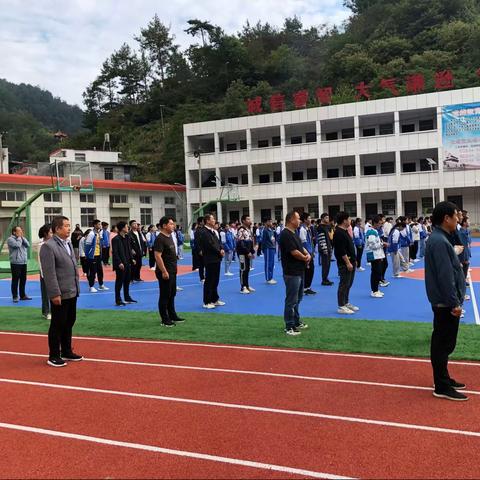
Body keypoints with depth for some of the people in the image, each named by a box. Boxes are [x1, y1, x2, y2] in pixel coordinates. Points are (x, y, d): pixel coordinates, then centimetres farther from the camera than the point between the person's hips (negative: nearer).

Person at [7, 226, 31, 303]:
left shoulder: (22, 238, 16)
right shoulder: (10, 239, -6)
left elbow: (28, 245, 3)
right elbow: (17, 245, -22)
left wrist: (22, 237, -2)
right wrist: (19, 237, -8)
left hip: (24, 262, 7)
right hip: (15, 263, -7)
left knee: (23, 280, 11)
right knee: (15, 280, -4)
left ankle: (23, 295, 21)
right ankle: (15, 296, 1)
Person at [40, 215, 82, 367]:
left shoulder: (68, 243, 12)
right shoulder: (48, 246, -15)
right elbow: (49, 273, -19)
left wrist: (77, 288, 16)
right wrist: (55, 294, -20)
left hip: (72, 292, 8)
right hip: (60, 295, -8)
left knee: (69, 323, 17)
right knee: (57, 325, 3)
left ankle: (67, 352, 30)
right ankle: (53, 356, 16)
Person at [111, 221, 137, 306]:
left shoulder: (127, 238, 10)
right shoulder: (116, 239, -14)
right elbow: (115, 252, -17)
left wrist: (131, 259, 11)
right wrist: (119, 263, -22)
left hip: (127, 263, 8)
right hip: (120, 264, -8)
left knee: (127, 281, 16)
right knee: (119, 282, 0)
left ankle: (127, 298, 28)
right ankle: (118, 300, 7)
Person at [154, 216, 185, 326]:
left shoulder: (169, 236, 13)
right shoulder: (160, 238, -17)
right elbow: (157, 256, -23)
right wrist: (164, 271, -24)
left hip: (172, 271, 10)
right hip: (165, 272, -10)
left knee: (172, 294, 17)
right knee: (164, 296, -1)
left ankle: (172, 316, 28)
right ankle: (165, 320, 6)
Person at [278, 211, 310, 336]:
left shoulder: (294, 233, 14)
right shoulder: (285, 235, -17)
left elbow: (301, 247, 18)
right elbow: (294, 252, -21)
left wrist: (308, 254, -4)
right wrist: (305, 258, -4)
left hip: (299, 271, 10)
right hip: (292, 273, -10)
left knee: (298, 299, 18)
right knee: (291, 301, -4)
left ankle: (296, 322, 29)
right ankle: (289, 327, 3)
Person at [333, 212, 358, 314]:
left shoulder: (344, 231, 14)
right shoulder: (339, 233, -19)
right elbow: (341, 251, -23)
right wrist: (348, 263, -22)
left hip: (350, 262, 10)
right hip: (345, 263, -10)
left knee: (349, 284, 16)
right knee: (344, 284, -5)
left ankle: (346, 303, 26)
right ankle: (341, 307, 0)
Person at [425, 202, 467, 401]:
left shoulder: (440, 238, 12)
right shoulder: (439, 241, -21)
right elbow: (445, 276, -24)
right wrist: (454, 303, -22)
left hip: (445, 302, 10)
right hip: (446, 303, -10)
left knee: (443, 343, 18)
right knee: (443, 344, -2)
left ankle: (444, 379, 30)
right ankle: (442, 387, 7)